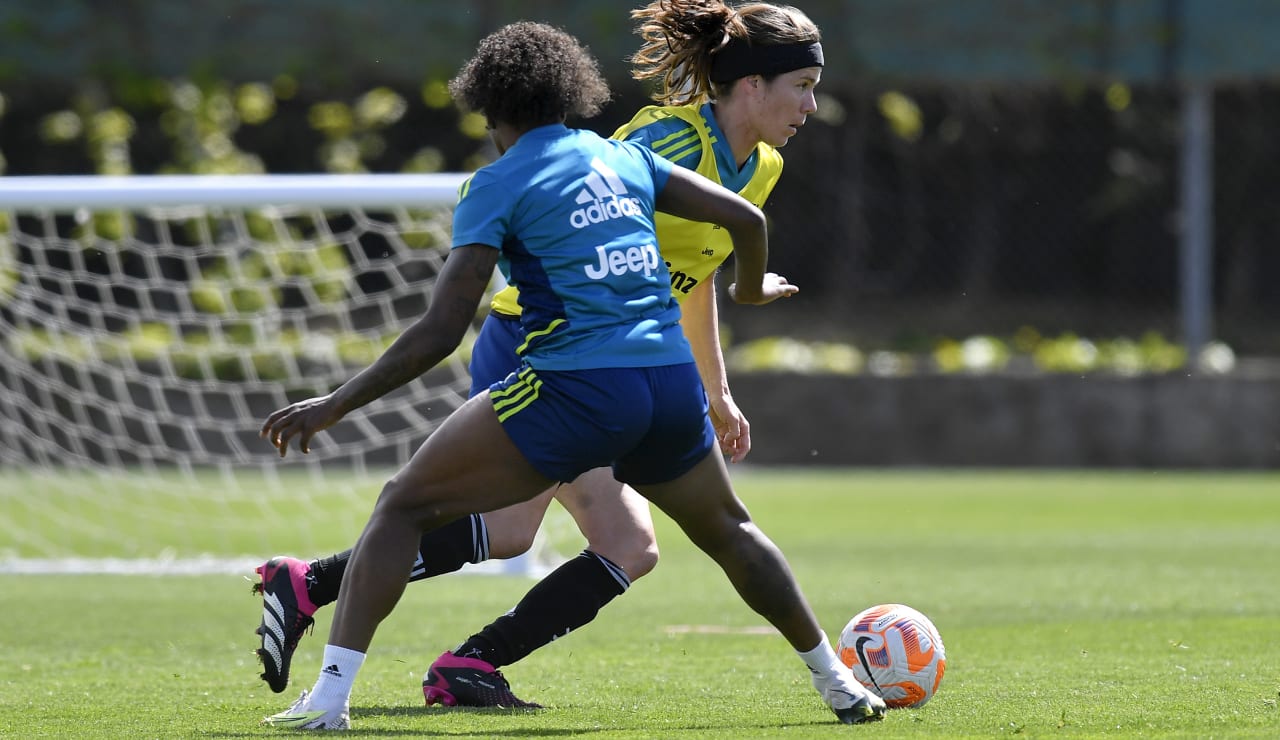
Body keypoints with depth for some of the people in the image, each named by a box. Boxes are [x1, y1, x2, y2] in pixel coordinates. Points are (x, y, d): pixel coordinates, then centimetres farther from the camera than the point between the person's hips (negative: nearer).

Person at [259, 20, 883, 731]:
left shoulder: (497, 184, 0)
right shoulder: (623, 157, 15)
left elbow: (441, 330, -8)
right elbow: (744, 218, 16)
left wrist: (336, 404, -4)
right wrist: (750, 288, 39)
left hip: (573, 391, -5)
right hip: (672, 380, 5)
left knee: (403, 505, 3)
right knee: (726, 528, 31)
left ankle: (328, 698, -9)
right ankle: (838, 683, 38)